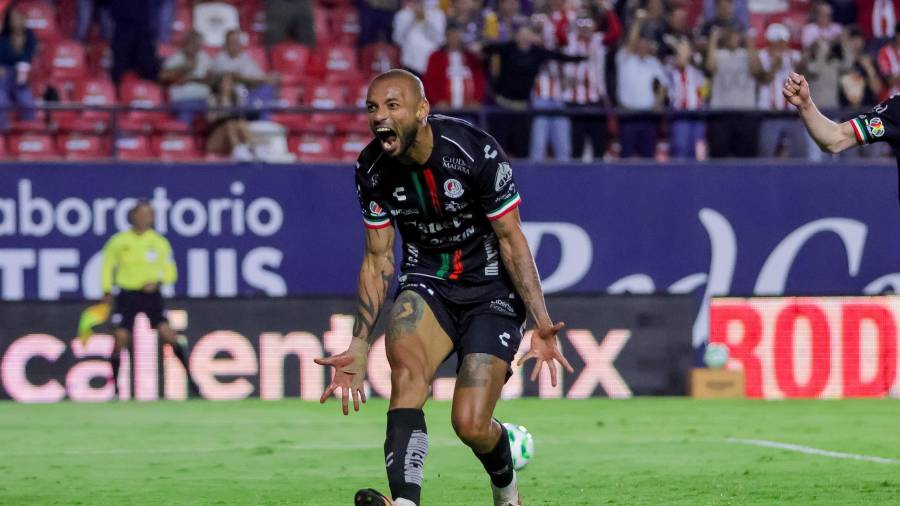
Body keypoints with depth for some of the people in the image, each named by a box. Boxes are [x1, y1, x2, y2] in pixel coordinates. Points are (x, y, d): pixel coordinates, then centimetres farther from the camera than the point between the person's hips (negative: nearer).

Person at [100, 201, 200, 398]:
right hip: (127, 295, 0)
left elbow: (170, 272, 6)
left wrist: (157, 282, -12)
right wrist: (107, 291, 3)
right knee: (120, 338, -7)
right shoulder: (119, 241, 0)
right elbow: (108, 266, 12)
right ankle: (114, 387, 5)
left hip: (151, 294, 0)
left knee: (168, 333, -11)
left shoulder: (160, 243, 1)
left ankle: (190, 379, -1)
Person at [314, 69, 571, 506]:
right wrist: (359, 346, -1)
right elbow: (378, 260, 3)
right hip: (427, 285, 3)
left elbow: (511, 240, -13)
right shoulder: (372, 170, -8)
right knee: (406, 366, -31)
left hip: (491, 290, -3)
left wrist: (541, 322, -21)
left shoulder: (475, 152, -21)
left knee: (471, 426, -11)